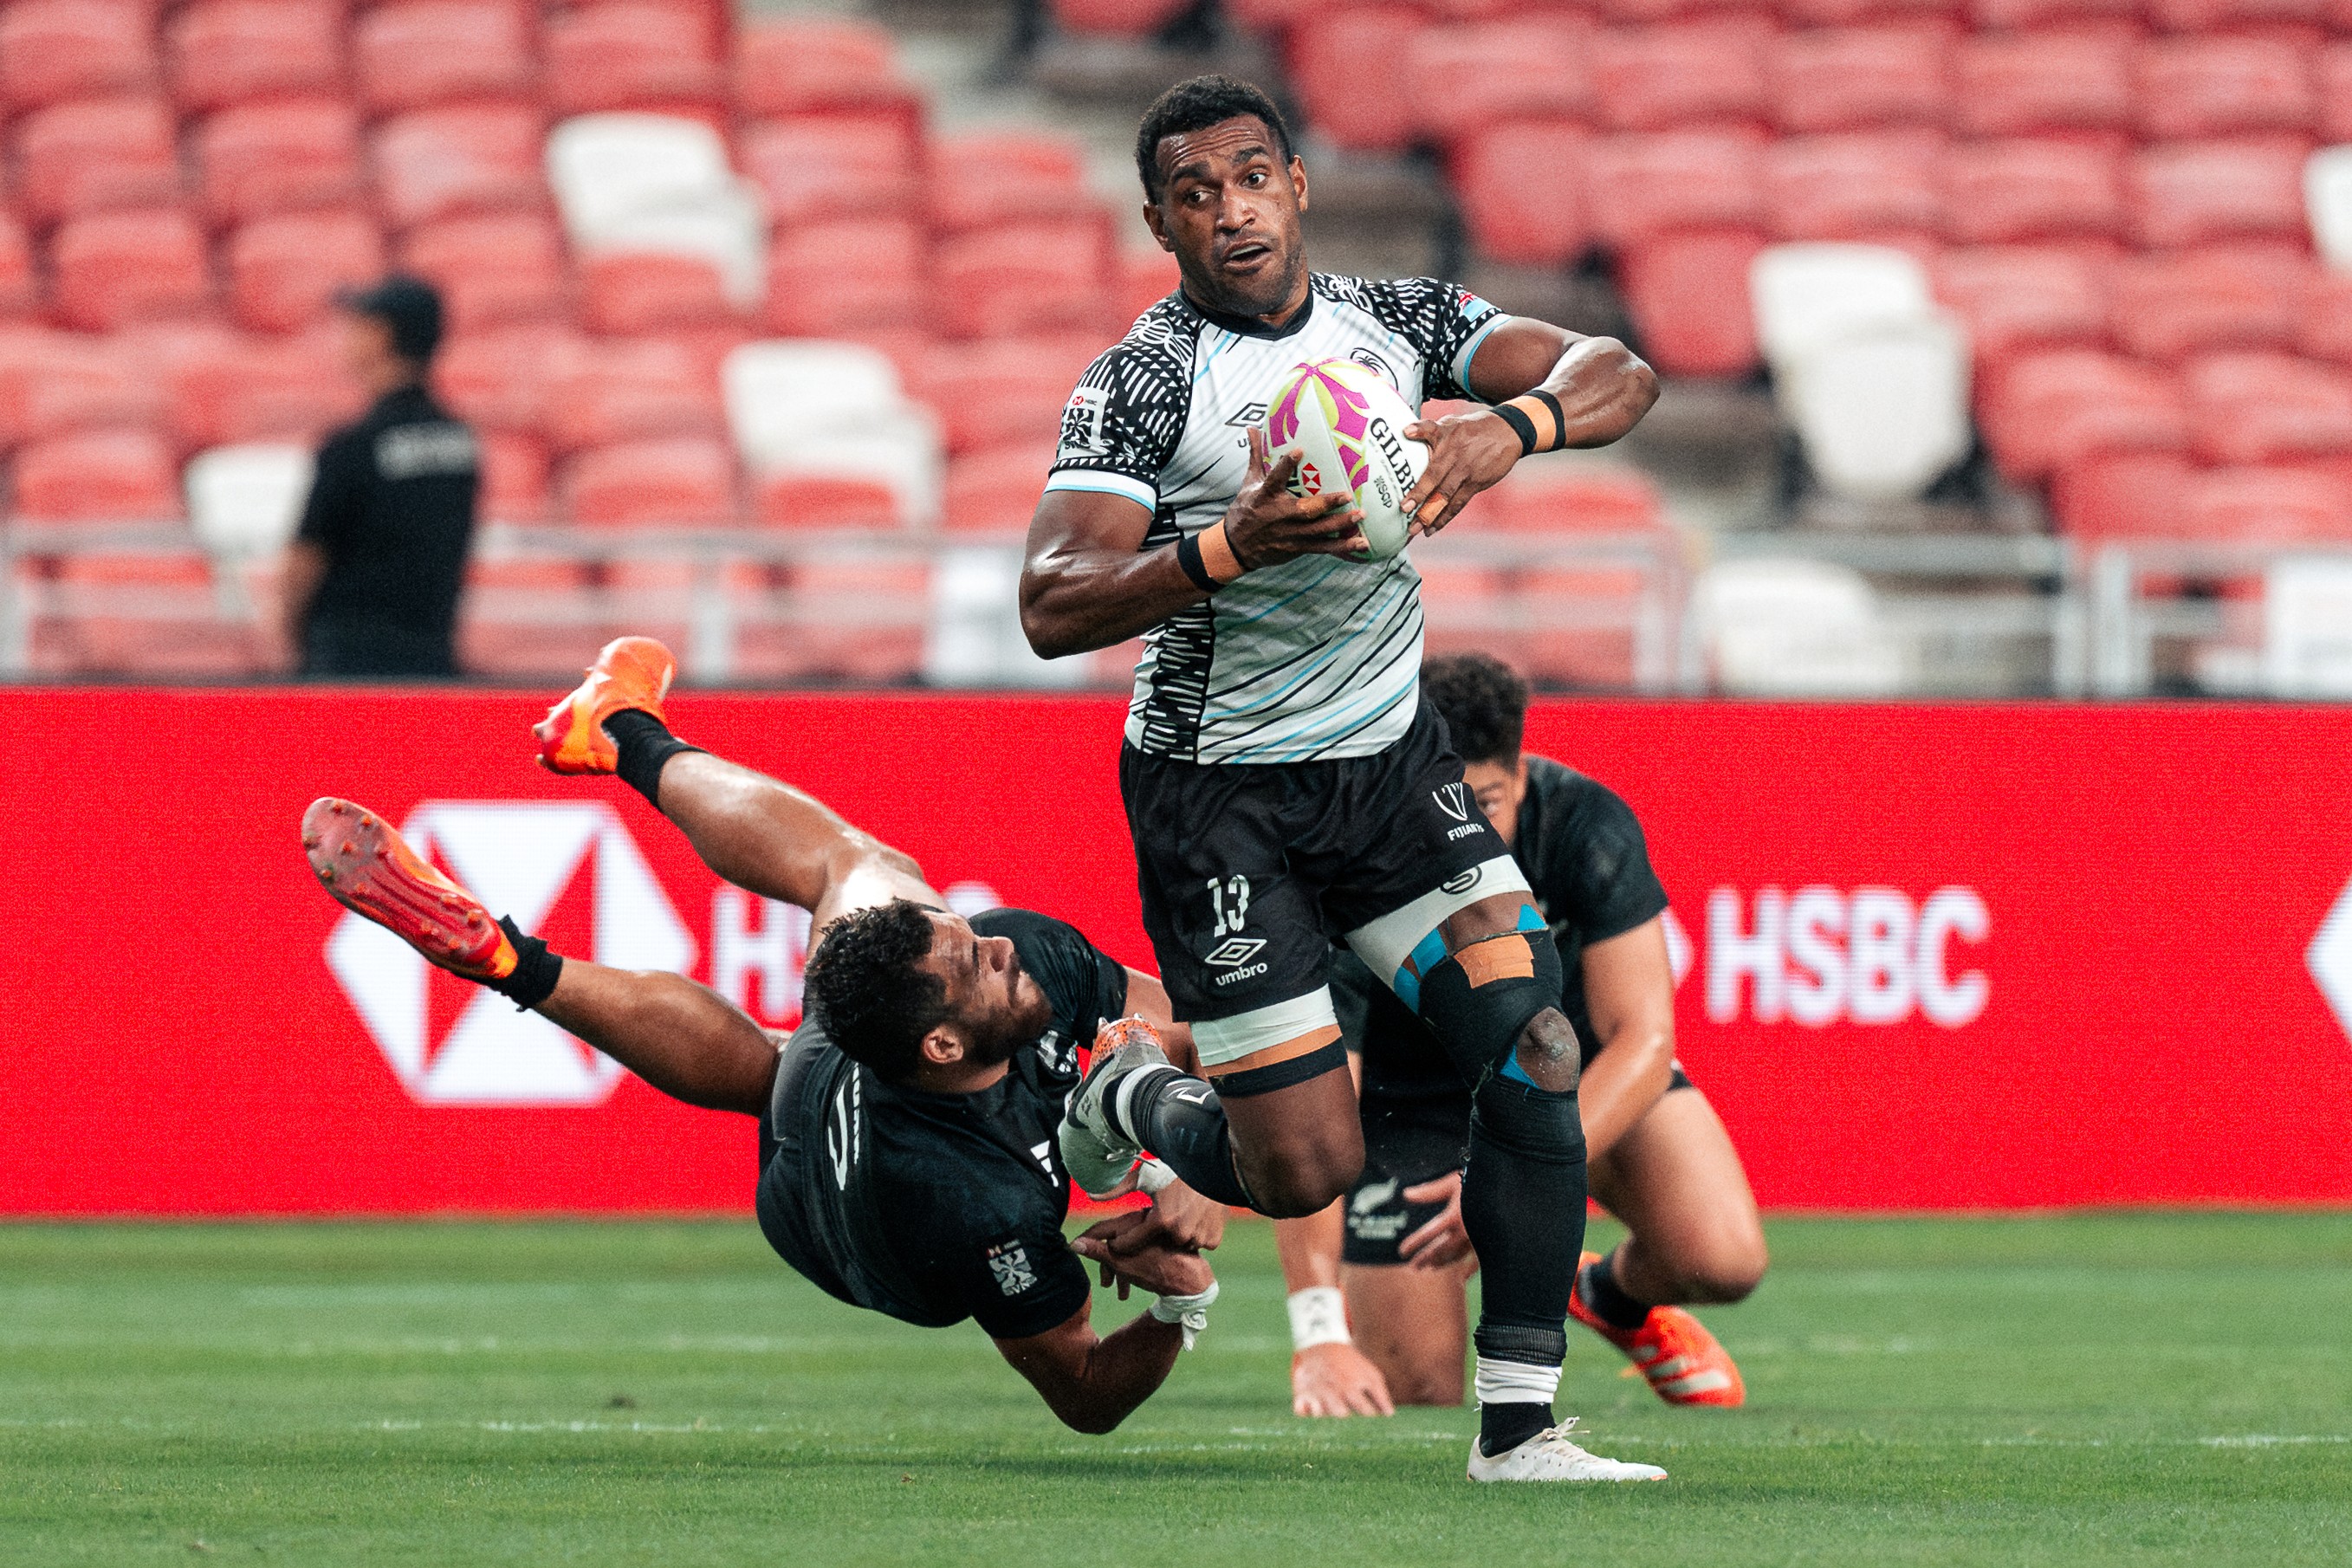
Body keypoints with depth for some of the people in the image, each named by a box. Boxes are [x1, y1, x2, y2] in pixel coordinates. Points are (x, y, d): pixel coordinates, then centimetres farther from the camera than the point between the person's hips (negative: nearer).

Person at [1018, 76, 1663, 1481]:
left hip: (1393, 757, 5)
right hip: (1224, 796, -5)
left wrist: (1510, 428, -31)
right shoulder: (1140, 385, -15)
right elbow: (1053, 610, -24)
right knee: (1305, 1176, -6)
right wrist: (1232, 549, -39)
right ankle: (1130, 1105, 28)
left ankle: (1519, 1428, -7)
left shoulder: (1400, 318, 0)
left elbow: (1618, 375, -9)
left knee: (1541, 1052, -13)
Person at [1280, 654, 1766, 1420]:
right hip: (1412, 1091, -2)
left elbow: (1642, 1040, -32)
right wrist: (1318, 1337, -48)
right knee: (1420, 1392, -13)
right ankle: (1362, 1303, 25)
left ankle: (1619, 1293, 18)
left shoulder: (1587, 828, -30)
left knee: (1722, 1261, -20)